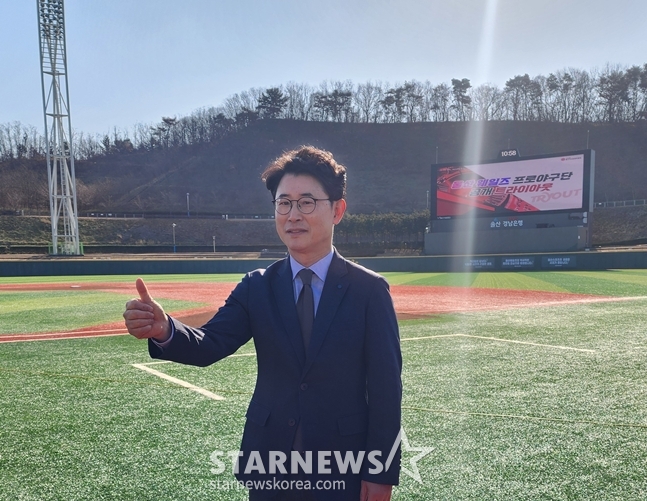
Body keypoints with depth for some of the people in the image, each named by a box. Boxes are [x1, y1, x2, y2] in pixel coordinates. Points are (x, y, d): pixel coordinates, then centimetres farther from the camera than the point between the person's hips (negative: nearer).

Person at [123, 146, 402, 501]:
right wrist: (164, 330, -32)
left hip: (344, 469, -2)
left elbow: (385, 386, -7)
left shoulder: (369, 290, -8)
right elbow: (210, 345, -11)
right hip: (269, 462, 3)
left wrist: (381, 472, -8)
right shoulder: (257, 288, 1)